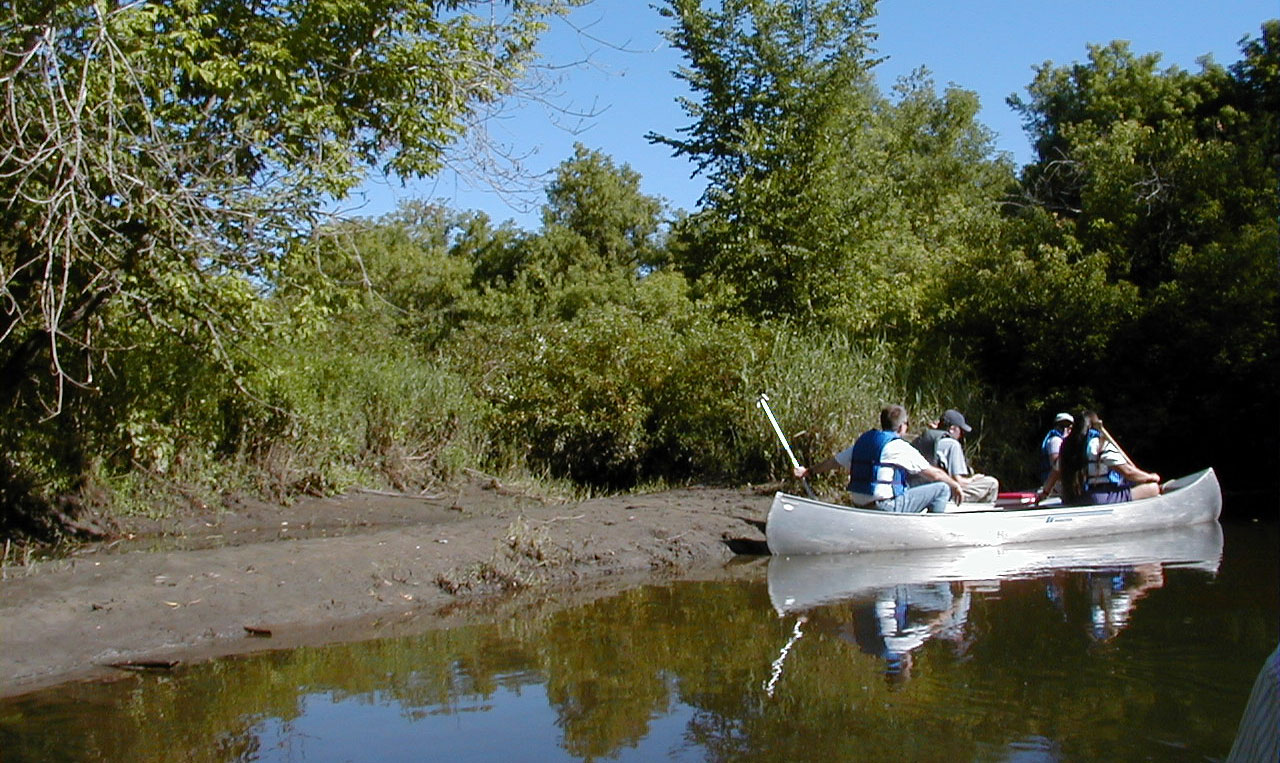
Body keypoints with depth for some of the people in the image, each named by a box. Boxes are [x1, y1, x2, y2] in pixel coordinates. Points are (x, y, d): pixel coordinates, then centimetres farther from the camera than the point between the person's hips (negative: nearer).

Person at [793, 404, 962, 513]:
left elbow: (835, 461, 20)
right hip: (887, 508, -8)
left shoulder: (862, 441, 11)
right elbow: (934, 473, -4)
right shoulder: (899, 447, -9)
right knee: (942, 488, -1)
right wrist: (955, 485, 13)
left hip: (860, 506, 8)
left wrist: (809, 471, 35)